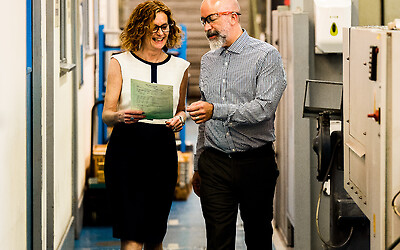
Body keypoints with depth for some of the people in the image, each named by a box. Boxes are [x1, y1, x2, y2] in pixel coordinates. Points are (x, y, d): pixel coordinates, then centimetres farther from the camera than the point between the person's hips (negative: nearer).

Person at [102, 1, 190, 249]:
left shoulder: (179, 67, 10)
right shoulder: (120, 63, 2)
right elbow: (106, 114, 1)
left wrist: (179, 119, -2)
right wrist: (121, 116, -22)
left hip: (163, 150, 3)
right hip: (126, 147, -3)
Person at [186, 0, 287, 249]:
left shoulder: (266, 56, -5)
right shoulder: (208, 61, 15)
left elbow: (265, 108, -19)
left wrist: (216, 110, -28)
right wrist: (198, 166, 18)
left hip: (255, 163, -4)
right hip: (214, 164, 4)